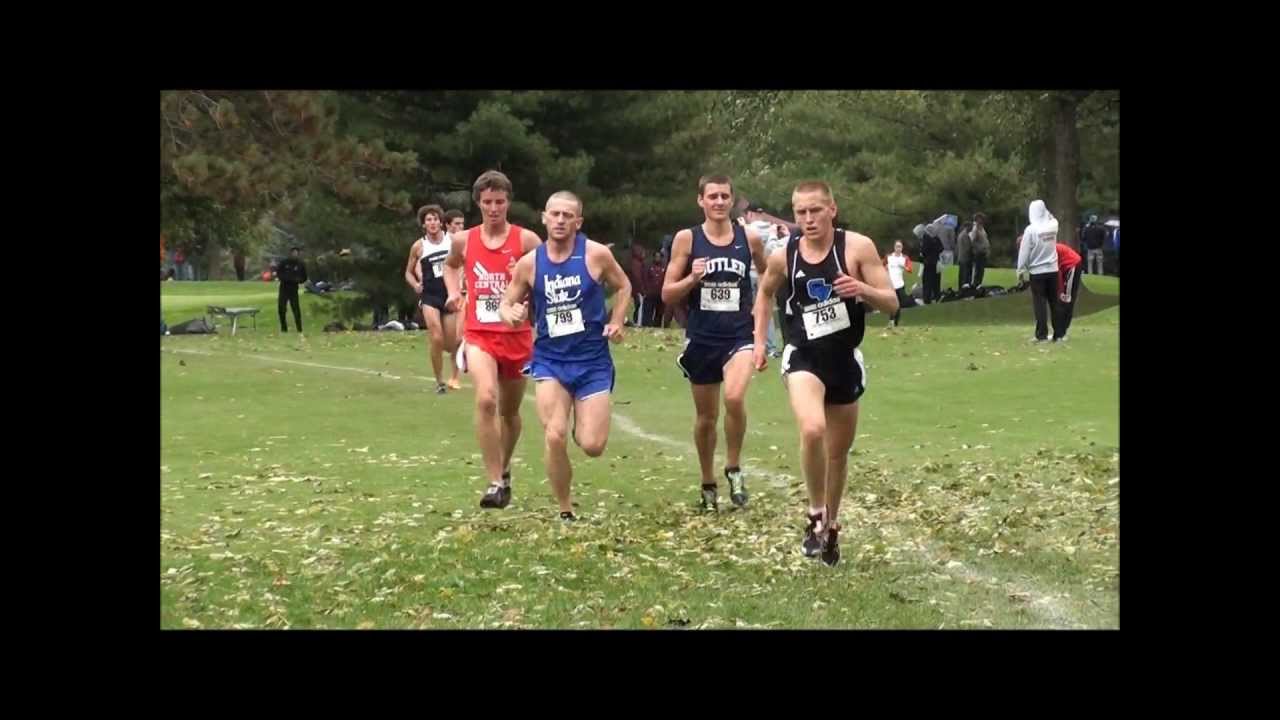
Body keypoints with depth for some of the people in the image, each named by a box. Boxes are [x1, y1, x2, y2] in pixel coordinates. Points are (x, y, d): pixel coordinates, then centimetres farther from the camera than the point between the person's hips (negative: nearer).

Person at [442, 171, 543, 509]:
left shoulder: (526, 240, -4)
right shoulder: (463, 240, 4)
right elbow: (451, 265, 27)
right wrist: (453, 292, 10)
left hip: (517, 335, 0)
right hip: (479, 334, 0)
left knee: (510, 410, 15)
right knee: (486, 399, -24)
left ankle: (504, 471, 40)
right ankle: (495, 483, -23)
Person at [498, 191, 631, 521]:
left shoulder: (597, 254, -6)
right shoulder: (529, 263, -2)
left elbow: (623, 287, 11)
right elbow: (508, 303, 9)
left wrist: (616, 322, -4)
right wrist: (511, 315, -14)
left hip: (592, 360, 0)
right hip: (550, 359, 1)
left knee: (592, 446, -6)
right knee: (554, 437, -17)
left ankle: (583, 422, 34)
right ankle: (565, 511, 3)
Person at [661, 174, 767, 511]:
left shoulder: (749, 238, -1)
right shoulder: (687, 239, -3)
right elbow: (667, 295, -2)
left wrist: (762, 315, 10)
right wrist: (692, 278, -18)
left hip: (740, 336, -1)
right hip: (701, 339, 1)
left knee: (735, 398, -26)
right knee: (706, 416, 12)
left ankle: (734, 469, -4)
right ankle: (708, 485, 33)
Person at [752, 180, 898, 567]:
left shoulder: (858, 247, -11)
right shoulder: (783, 257, -5)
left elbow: (892, 304, -10)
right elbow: (765, 292, 17)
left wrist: (863, 289, -30)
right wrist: (759, 340, 10)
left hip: (846, 360, 1)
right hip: (803, 357, -1)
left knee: (839, 452, 15)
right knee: (812, 430, -29)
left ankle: (831, 527, 36)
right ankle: (816, 516, -10)